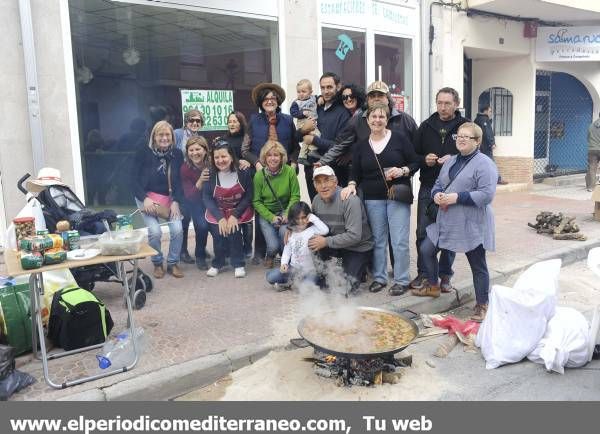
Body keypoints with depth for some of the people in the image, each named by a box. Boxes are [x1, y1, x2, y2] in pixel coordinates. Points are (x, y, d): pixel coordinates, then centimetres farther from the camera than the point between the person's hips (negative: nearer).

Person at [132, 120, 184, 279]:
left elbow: (179, 181, 1)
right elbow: (134, 178, -7)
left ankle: (173, 263, 6)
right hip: (147, 197, -2)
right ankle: (157, 264, 6)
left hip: (169, 198, 2)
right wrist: (145, 198, -18)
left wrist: (176, 201, -10)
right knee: (155, 231, -20)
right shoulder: (143, 153, -8)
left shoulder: (177, 155, 0)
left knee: (177, 229, -16)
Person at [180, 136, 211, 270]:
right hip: (196, 201, -1)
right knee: (202, 224, -22)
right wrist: (200, 181, -39)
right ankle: (200, 256, 4)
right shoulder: (185, 168, -23)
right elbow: (189, 196, -24)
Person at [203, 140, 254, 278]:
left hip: (239, 211, -1)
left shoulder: (243, 173, -13)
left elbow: (248, 196, -8)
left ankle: (238, 264, -4)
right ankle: (217, 263, 4)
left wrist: (234, 215, -18)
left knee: (234, 231, -24)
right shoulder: (210, 175, -10)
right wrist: (220, 218, -18)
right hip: (217, 212, 1)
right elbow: (207, 198, -7)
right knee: (218, 232, -21)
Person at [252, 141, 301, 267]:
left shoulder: (289, 171, -12)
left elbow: (295, 196, -8)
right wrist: (271, 218, -16)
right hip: (266, 214, 0)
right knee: (273, 246, -16)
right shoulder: (259, 175, -10)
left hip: (285, 211, 0)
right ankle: (270, 256, 25)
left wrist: (287, 214, -21)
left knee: (284, 231, -31)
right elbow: (256, 201, -6)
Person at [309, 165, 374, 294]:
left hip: (359, 248, -6)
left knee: (346, 287, -17)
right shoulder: (317, 200, -4)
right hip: (337, 244, 6)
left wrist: (326, 241, -29)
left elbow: (354, 236, -28)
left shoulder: (350, 200, -25)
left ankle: (359, 269, 15)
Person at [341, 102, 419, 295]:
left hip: (398, 196, -3)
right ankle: (379, 278, 22)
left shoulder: (399, 139, 0)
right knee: (377, 240, 10)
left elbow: (415, 163, 3)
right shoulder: (360, 146, 8)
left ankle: (402, 280, 10)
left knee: (399, 241, -3)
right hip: (373, 198, 3)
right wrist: (352, 184, -7)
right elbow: (356, 172, 12)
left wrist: (402, 171, -14)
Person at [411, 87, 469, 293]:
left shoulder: (465, 126, -1)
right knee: (423, 232, 4)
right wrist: (424, 160, -9)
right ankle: (423, 273, 18)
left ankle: (445, 275, 20)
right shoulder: (426, 126, 7)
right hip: (428, 188, 2)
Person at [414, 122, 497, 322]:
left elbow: (487, 195, -21)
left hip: (472, 225, -7)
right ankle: (433, 286, 33)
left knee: (478, 265, 5)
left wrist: (457, 197, -24)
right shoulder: (451, 161, 13)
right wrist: (437, 194, -6)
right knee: (426, 249, 11)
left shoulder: (484, 164, -13)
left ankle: (482, 305, 21)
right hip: (447, 221, 8)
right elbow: (438, 183, 18)